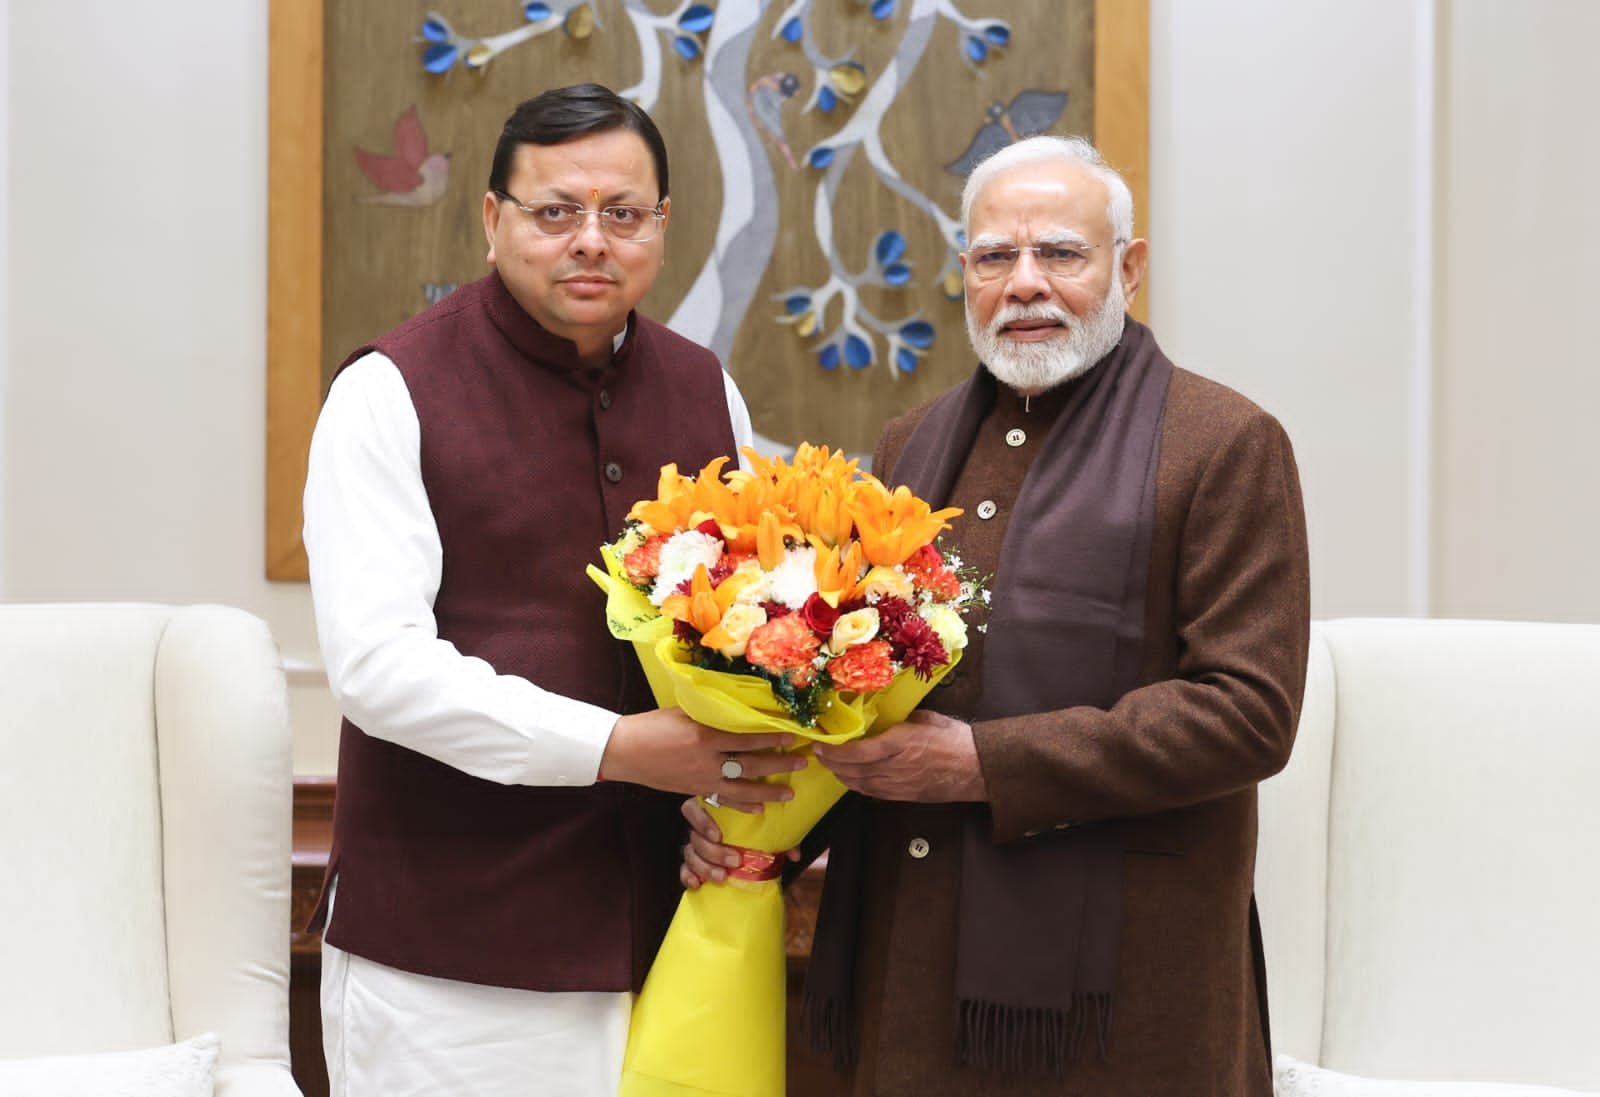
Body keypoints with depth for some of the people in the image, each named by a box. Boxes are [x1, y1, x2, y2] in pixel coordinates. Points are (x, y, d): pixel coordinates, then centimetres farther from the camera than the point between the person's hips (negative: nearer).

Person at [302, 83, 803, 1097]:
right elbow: (377, 665, -15)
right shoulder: (395, 391, -6)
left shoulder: (705, 391, 10)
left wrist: (743, 800, -4)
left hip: (662, 926, 4)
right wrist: (617, 747, -20)